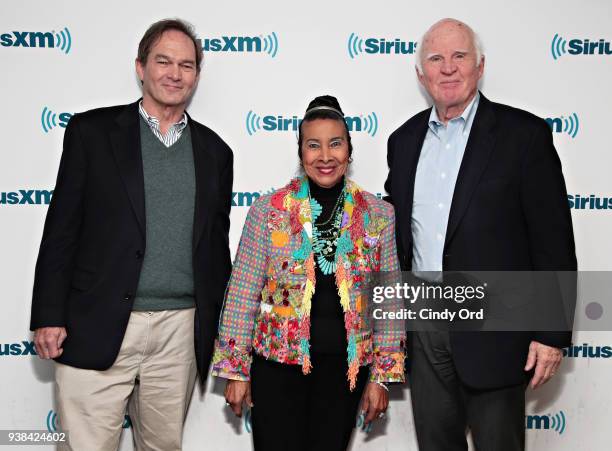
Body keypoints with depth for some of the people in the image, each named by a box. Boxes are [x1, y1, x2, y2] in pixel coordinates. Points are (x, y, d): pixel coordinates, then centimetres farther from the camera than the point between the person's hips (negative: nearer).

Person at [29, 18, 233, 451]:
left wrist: (219, 329, 13)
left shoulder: (214, 151, 11)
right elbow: (62, 228, 0)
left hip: (181, 331, 3)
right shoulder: (92, 130, 3)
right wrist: (48, 316, -5)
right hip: (97, 329, -2)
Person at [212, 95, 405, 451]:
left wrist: (383, 375, 2)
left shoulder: (379, 215, -1)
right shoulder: (268, 209, -5)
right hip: (278, 363, -1)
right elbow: (243, 294, -2)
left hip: (345, 368, 2)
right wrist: (235, 370, -1)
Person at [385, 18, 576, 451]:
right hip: (422, 329, 5)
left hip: (494, 332, -4)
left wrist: (551, 333, -11)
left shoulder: (523, 134, -7)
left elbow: (554, 240, -8)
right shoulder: (404, 140, 8)